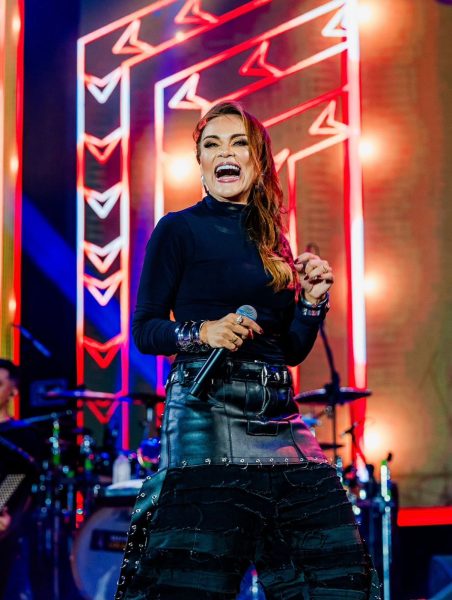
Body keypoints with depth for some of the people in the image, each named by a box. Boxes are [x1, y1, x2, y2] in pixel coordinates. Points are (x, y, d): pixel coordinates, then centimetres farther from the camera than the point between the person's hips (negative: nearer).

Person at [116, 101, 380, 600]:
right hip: (206, 413, -6)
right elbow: (144, 330, 1)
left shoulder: (272, 241, 19)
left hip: (280, 420, 6)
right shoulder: (179, 230, 3)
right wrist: (202, 332, -16)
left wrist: (312, 301, 4)